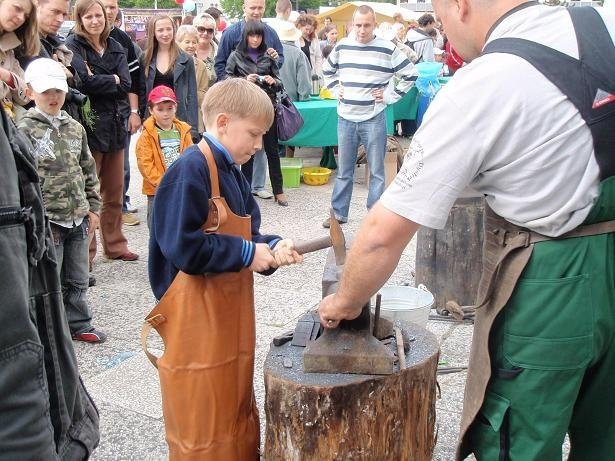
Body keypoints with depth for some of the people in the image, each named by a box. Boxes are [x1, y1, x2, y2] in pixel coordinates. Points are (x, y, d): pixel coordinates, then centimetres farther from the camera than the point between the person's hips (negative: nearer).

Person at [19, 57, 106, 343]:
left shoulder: (74, 128, 9)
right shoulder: (24, 130, -10)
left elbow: (88, 171, 15)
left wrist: (93, 207, 11)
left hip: (78, 218, 6)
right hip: (47, 221, -5)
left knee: (77, 280, 16)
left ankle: (78, 324, 32)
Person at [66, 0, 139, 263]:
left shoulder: (116, 48, 13)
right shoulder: (73, 45, -4)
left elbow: (126, 85, -1)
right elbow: (84, 82, -19)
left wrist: (99, 80, -12)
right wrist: (113, 80, -8)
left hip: (115, 125, 6)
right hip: (89, 127, -6)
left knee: (115, 192, 13)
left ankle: (115, 245, 25)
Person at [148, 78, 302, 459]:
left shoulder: (233, 174, 10)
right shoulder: (189, 171, -19)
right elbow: (184, 248, -26)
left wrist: (271, 247, -8)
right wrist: (248, 254, -18)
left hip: (230, 311, 9)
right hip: (198, 316, -9)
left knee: (237, 405, 22)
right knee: (204, 417, 5)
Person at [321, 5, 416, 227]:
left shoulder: (387, 49, -6)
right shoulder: (342, 46, 4)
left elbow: (410, 75, -1)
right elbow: (327, 70, 23)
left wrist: (390, 96, -5)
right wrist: (335, 90, 10)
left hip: (374, 119, -3)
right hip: (345, 118, 3)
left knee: (376, 171, 5)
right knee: (344, 170, 12)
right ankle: (338, 213, 23)